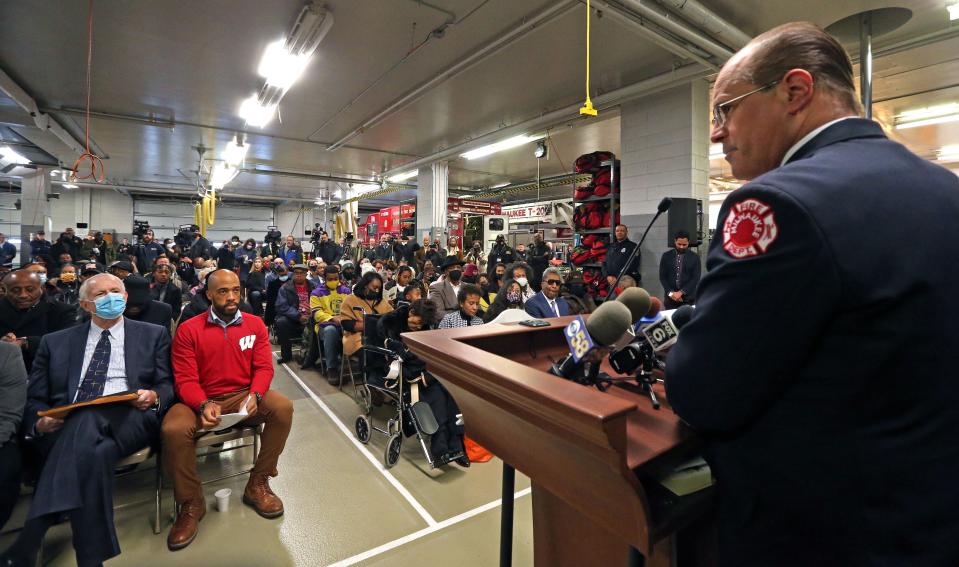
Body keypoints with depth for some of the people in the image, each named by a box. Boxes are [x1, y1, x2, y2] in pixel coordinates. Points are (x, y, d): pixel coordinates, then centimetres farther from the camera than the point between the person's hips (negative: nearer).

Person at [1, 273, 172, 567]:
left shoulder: (153, 335, 16)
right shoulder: (55, 342, 22)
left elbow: (168, 386, 10)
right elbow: (34, 398, 16)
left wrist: (154, 396, -14)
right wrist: (40, 422, -6)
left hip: (128, 419, -1)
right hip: (66, 424, 2)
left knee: (88, 420, -36)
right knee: (94, 452, -35)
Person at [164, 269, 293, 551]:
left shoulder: (255, 324, 3)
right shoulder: (188, 330, -2)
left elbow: (264, 367, -2)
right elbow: (185, 379, -8)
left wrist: (254, 395, -22)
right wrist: (204, 406, -26)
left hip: (244, 397, 1)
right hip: (201, 401, -1)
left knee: (283, 407, -26)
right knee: (173, 429, -31)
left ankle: (258, 484, -7)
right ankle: (191, 503, -5)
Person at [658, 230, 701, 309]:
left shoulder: (694, 257, 3)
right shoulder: (666, 256, 6)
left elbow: (695, 278, -3)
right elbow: (662, 277, 3)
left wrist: (681, 292, -13)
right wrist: (670, 293, -9)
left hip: (688, 298, -1)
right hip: (670, 298, 1)